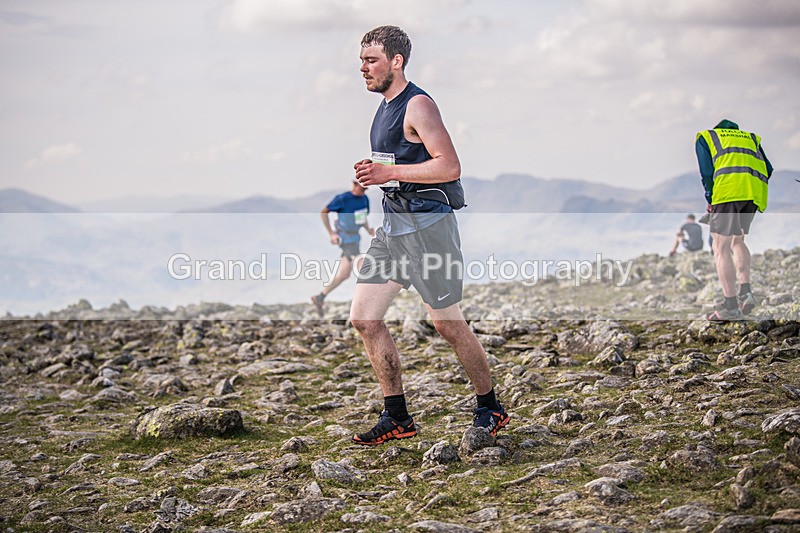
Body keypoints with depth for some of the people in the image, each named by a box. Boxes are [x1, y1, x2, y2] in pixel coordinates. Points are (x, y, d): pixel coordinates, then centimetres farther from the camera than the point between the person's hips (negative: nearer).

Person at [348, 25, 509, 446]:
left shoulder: (418, 106, -12)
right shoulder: (386, 107, 17)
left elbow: (449, 166, -21)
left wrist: (389, 172, -21)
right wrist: (372, 172, 10)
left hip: (427, 222, -9)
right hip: (392, 222, 9)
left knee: (447, 324, -1)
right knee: (364, 318, 3)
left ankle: (490, 410, 16)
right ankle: (397, 418, 11)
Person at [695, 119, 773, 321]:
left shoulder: (704, 137, 24)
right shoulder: (750, 137, 35)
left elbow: (706, 172, 9)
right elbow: (768, 169, 20)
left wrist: (710, 200, 19)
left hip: (729, 186, -5)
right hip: (756, 190, 5)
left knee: (721, 247, -2)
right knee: (737, 240, 23)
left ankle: (730, 306, -9)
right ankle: (746, 291, 7)